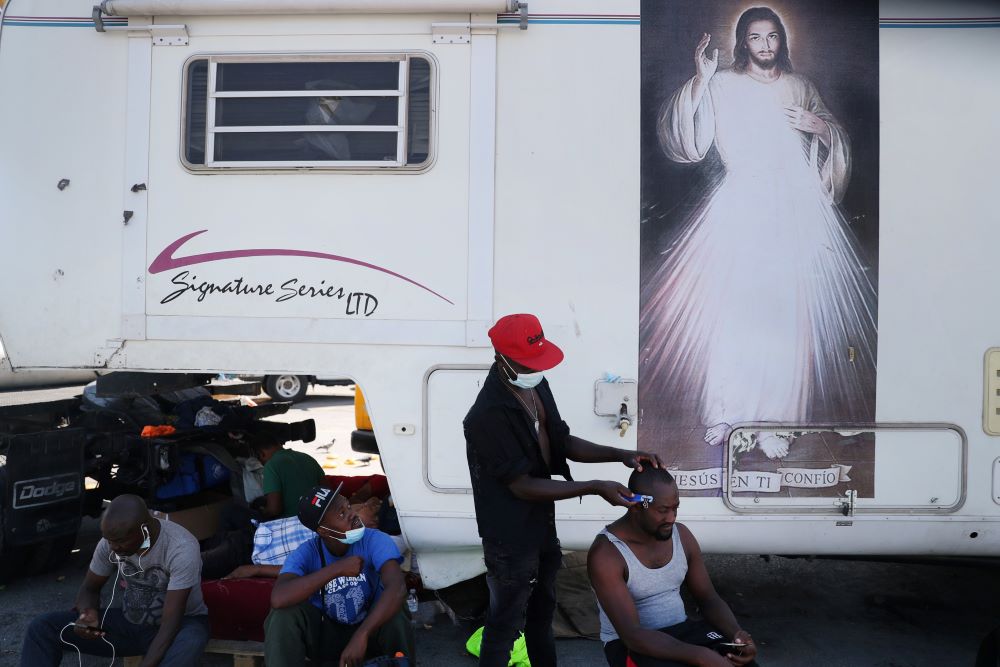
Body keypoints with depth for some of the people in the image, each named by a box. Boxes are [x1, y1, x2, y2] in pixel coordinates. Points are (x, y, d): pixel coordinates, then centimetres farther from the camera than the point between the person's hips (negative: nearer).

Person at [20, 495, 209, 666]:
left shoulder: (182, 549, -29)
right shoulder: (112, 541, -12)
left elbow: (170, 624, -30)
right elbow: (90, 589, 4)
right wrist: (88, 613, -20)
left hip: (181, 623, -5)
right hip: (129, 621, 5)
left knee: (189, 642, -42)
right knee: (42, 628, -12)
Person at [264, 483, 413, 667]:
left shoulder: (374, 540, -21)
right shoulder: (305, 553, -18)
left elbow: (397, 589, -37)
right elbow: (278, 599, -38)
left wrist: (361, 636, -47)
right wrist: (336, 569, -38)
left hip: (370, 627, 0)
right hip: (325, 633, 1)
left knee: (395, 617, -34)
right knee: (284, 614, -27)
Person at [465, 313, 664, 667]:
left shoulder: (537, 386, -2)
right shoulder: (487, 415, -29)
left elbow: (563, 441, 6)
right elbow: (522, 485, -26)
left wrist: (621, 455, -7)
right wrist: (595, 488, -27)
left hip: (542, 524, 8)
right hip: (510, 537, -8)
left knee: (542, 609, 26)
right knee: (505, 623, 9)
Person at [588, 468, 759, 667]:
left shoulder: (681, 535, -1)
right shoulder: (606, 554, -22)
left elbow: (709, 599, 6)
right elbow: (632, 635, -28)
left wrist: (736, 633, -15)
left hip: (681, 630, 6)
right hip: (630, 644, -6)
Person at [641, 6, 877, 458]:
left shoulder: (799, 86, 15)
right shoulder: (722, 86, 5)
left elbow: (837, 136, 22)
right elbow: (687, 141, -7)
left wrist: (819, 126, 0)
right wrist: (700, 81, -17)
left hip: (795, 206, 3)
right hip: (741, 205, -2)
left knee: (787, 308, -1)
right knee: (731, 304, -4)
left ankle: (774, 415, 10)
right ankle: (724, 406, 14)